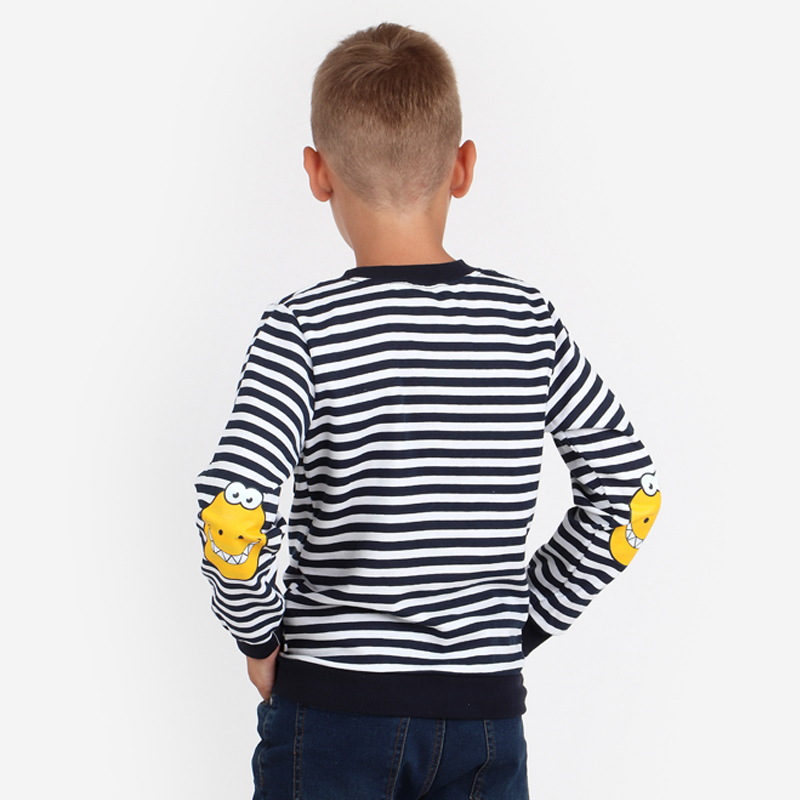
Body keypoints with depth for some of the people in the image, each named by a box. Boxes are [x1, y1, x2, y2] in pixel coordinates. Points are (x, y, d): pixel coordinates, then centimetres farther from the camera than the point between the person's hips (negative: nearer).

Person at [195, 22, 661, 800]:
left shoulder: (303, 330, -12)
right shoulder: (528, 321, -2)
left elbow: (232, 516, -22)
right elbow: (629, 492, 2)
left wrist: (259, 634, -4)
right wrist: (525, 620, 9)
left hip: (331, 708, -2)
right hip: (485, 710, 3)